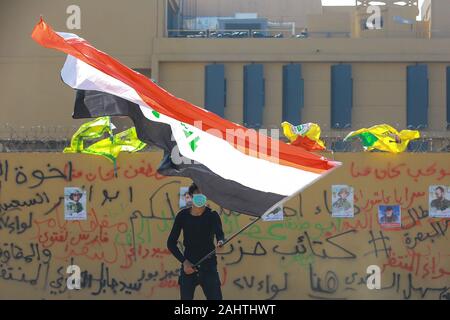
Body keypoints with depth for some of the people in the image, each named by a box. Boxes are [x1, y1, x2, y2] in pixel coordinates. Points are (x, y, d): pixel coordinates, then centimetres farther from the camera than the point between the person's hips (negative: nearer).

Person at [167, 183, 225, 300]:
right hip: (188, 267, 1)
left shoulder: (212, 215, -2)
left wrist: (220, 241, -35)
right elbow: (171, 243, 3)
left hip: (208, 267, -1)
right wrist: (184, 261, -8)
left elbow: (219, 233, -11)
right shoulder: (183, 216, -1)